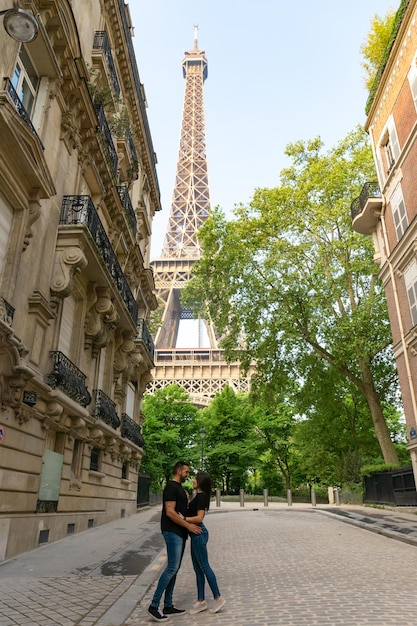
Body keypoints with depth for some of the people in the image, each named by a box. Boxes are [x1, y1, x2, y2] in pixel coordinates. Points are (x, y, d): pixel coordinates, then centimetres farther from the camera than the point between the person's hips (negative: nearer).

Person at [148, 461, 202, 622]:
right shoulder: (171, 487, -16)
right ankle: (154, 605, -1)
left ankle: (168, 606, 19)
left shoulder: (180, 488, 17)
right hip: (173, 532, -10)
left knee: (174, 568, 12)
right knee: (172, 568, -9)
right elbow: (170, 512, -23)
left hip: (179, 532, 10)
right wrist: (188, 525, -21)